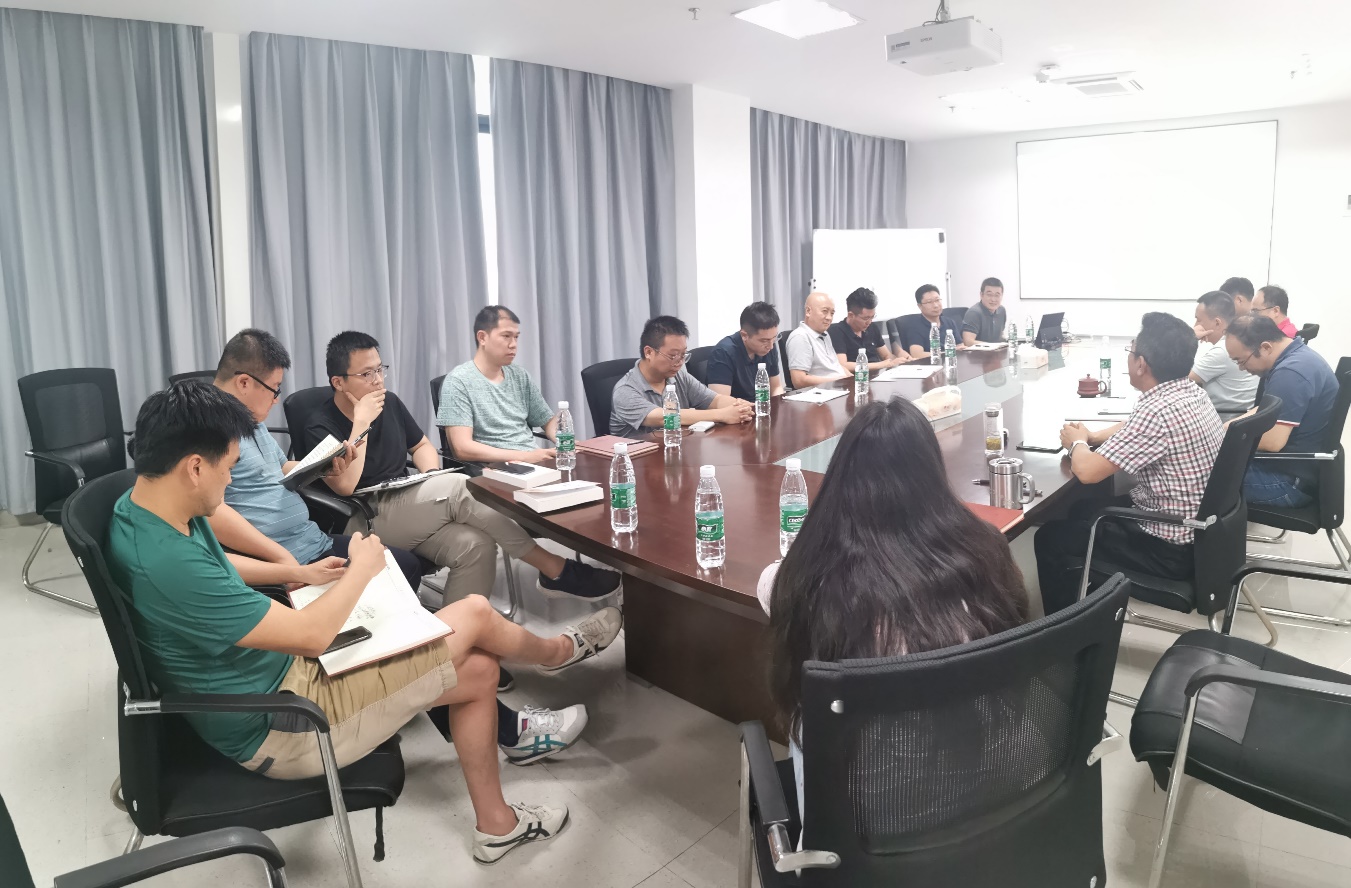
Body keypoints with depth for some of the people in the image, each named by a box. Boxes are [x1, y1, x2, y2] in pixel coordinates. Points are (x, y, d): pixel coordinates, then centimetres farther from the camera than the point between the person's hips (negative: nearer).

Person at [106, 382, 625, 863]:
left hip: (278, 670, 9)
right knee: (475, 615, -6)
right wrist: (363, 567, -9)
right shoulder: (170, 565, -34)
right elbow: (311, 636, -27)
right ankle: (556, 652, 29)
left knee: (477, 669, 9)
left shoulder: (142, 510, -3)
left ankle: (496, 824, 27)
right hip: (279, 727, -9)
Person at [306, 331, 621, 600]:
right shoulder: (321, 428, -9)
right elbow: (346, 486, -21)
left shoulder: (389, 402, 10)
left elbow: (422, 446, 22)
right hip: (367, 519, -6)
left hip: (410, 508, 7)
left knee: (475, 545, -27)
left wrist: (432, 478, 0)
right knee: (458, 488, -30)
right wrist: (361, 424, -20)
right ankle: (555, 569, -26)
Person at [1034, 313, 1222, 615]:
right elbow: (1136, 427, 21)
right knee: (1081, 510, 23)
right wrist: (1092, 437, 5)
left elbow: (1087, 471, -27)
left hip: (1172, 548, -9)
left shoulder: (1159, 411, -30)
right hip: (1199, 528, 10)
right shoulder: (1191, 391, 0)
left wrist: (1077, 442, -5)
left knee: (1050, 539, 2)